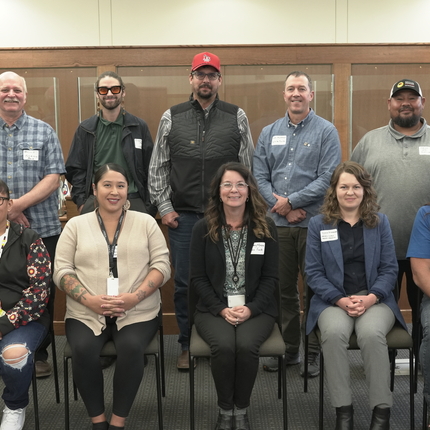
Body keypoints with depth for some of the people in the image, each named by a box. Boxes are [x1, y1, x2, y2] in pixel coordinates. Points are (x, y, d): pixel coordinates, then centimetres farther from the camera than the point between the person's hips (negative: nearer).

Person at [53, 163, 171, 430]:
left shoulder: (146, 222, 9)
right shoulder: (76, 225, 9)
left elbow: (162, 265, 2)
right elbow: (62, 270, 4)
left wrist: (135, 297, -14)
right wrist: (90, 300, -13)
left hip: (137, 312, 0)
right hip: (86, 313, 1)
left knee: (132, 348, -30)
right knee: (83, 349, -29)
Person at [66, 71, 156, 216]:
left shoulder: (139, 127, 7)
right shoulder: (85, 129, 9)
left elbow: (150, 169, 6)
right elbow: (75, 169, 9)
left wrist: (150, 207, 0)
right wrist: (82, 202, -2)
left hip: (133, 202, 0)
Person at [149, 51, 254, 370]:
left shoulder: (237, 117, 4)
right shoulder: (171, 118, 6)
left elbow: (248, 167, 5)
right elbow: (158, 167, 7)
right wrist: (164, 208, 1)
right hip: (183, 216, 1)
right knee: (184, 283, 6)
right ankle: (187, 346, 21)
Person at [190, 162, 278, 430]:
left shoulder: (266, 227, 3)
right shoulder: (203, 229, 3)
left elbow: (270, 278, 1)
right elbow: (197, 278, 1)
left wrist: (250, 308, -14)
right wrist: (222, 309, -12)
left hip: (256, 309, 0)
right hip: (214, 309, 0)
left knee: (246, 345, -30)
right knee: (224, 346, -30)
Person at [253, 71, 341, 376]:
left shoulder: (326, 131, 0)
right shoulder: (269, 133, 12)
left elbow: (328, 178, -9)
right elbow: (260, 175, 6)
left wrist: (291, 201, -11)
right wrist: (281, 206, -8)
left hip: (314, 222, -3)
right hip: (279, 223, 4)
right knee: (283, 288, 10)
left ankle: (314, 353, 15)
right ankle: (287, 348, 24)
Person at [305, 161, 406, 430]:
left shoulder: (380, 222, 10)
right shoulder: (318, 224, 7)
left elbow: (389, 269, 6)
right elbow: (313, 272, 2)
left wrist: (370, 298, -12)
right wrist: (341, 301, -12)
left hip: (375, 299, 0)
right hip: (334, 301, 0)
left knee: (371, 333, -32)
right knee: (334, 333, -33)